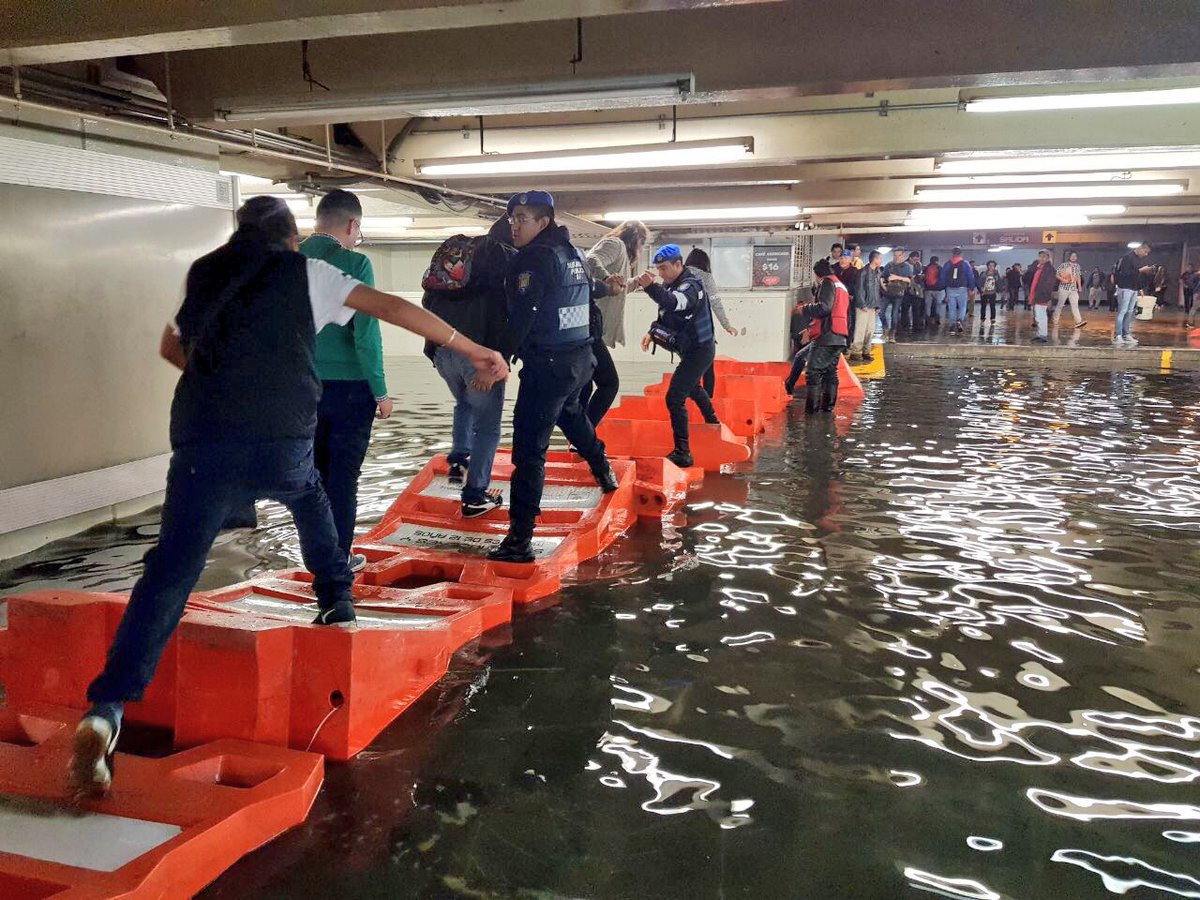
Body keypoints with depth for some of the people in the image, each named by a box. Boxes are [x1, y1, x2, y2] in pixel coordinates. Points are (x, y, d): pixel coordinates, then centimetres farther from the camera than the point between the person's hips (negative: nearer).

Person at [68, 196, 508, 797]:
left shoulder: (203, 274, 24)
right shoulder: (306, 272, 15)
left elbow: (172, 348, 36)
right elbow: (393, 308, 11)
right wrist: (473, 352, 15)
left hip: (201, 439, 2)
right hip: (282, 441, -1)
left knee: (170, 571, -2)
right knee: (310, 495, 33)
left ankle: (106, 709, -15)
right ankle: (337, 603, 33)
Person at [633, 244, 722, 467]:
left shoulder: (691, 286, -22)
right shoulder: (670, 285, 5)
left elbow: (674, 303, -45)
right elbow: (666, 315, 17)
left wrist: (651, 287, -61)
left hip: (699, 350, -10)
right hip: (690, 348, 10)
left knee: (675, 398, -18)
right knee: (693, 387, 32)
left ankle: (682, 453, -16)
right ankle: (712, 422, 57)